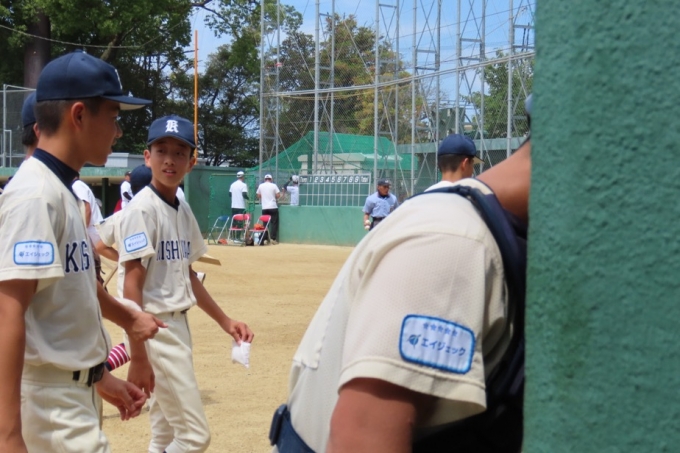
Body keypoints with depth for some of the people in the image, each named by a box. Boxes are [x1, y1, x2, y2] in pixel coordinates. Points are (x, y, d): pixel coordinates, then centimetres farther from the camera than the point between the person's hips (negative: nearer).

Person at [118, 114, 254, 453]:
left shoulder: (183, 210, 11)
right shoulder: (142, 208, -14)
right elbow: (132, 285, -19)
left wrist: (224, 320, 19)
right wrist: (138, 358, -23)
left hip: (179, 324, 8)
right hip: (154, 330, -8)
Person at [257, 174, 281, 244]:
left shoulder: (261, 186, 4)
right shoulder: (274, 185, -3)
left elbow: (258, 196, 11)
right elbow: (278, 196, -5)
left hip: (264, 208, 3)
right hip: (273, 207, -3)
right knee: (274, 223, 1)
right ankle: (273, 238, -7)